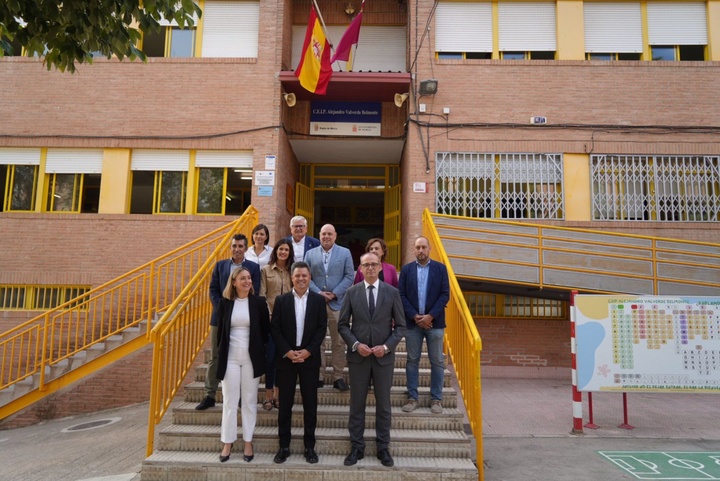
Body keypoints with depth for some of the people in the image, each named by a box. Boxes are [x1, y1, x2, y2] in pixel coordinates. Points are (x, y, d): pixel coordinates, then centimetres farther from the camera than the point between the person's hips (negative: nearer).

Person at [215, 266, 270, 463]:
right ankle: (227, 442, 16)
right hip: (230, 358, 1)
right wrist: (221, 354, 6)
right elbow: (220, 330, 7)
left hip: (251, 358, -1)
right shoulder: (225, 302, 1)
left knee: (249, 401, 8)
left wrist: (261, 355, 1)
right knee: (229, 401, 6)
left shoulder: (259, 302, -2)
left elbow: (266, 331, 2)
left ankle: (248, 442, 18)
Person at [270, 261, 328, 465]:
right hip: (286, 358, 0)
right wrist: (287, 352, -11)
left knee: (310, 403, 6)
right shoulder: (281, 300, 3)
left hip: (310, 358, 0)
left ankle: (309, 446, 17)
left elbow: (322, 328, -2)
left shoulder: (319, 300, 2)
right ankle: (284, 446, 18)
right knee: (285, 403, 6)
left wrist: (308, 351, -11)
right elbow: (275, 329, -1)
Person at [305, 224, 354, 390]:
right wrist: (319, 293, -9)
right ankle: (317, 375, 14)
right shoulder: (310, 253, 10)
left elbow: (349, 276, 0)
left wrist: (335, 293, -9)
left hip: (337, 303, -1)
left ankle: (338, 377, 9)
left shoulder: (345, 253, 6)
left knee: (338, 342, 2)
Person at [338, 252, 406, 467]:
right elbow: (342, 324, 2)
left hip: (384, 356, 0)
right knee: (356, 404, 9)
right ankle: (357, 447, 23)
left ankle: (383, 448, 24)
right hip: (358, 356, 0)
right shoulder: (351, 292, 0)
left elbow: (400, 326, 0)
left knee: (383, 405, 10)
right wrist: (355, 344, -12)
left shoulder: (392, 292, -1)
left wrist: (387, 346, -13)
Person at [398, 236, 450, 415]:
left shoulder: (440, 268, 3)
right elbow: (401, 295, 1)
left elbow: (445, 294, -2)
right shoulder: (406, 269, 6)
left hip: (434, 322, -1)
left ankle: (436, 399, 15)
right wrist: (415, 316, -10)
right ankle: (412, 397, 16)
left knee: (437, 362, 5)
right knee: (412, 361, 7)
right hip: (412, 322, 1)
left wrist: (430, 316, -11)